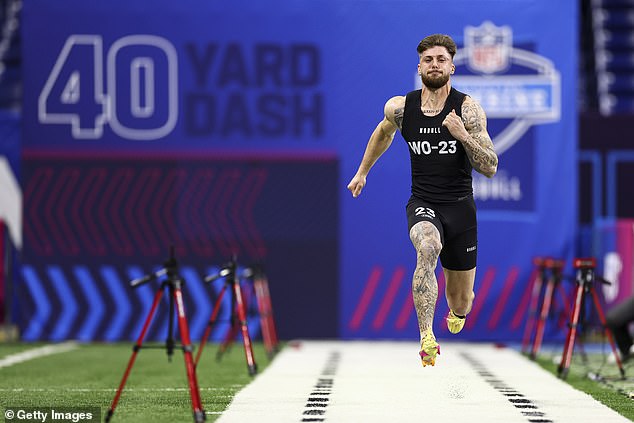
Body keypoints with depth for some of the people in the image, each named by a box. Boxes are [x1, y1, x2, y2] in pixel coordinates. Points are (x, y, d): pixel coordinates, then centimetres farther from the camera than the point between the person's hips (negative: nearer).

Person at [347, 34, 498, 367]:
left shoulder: (468, 109, -9)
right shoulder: (400, 108, -2)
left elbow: (490, 168, -12)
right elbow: (383, 133, 23)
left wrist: (462, 136, -26)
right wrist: (362, 171, 30)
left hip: (460, 206, 0)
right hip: (422, 204, 0)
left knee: (461, 303, 10)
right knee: (427, 247, -38)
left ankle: (456, 311, 51)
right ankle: (426, 338, -40)